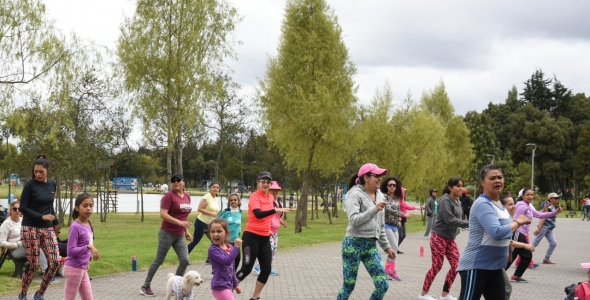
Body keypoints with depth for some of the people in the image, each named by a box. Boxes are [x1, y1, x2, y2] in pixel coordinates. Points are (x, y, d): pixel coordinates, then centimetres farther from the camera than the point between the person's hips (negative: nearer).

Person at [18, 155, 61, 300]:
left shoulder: (52, 184, 6)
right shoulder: (30, 185, -9)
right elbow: (23, 208, -11)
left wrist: (55, 222, 17)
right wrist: (41, 217, -17)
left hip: (47, 228, 5)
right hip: (30, 228, -5)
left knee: (55, 262, -5)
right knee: (33, 264, -5)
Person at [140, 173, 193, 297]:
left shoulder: (187, 196, 10)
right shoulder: (169, 195, -12)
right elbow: (163, 214, -20)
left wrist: (186, 231, 18)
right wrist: (179, 222, -26)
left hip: (179, 235, 6)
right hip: (167, 233, -6)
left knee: (185, 261, -2)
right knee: (158, 261, 0)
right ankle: (145, 287, 11)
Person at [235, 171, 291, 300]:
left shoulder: (271, 197, 9)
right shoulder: (255, 196, -14)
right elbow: (258, 214, -31)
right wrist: (275, 210, -40)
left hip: (265, 238, 7)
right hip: (252, 237, -7)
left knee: (266, 269, 4)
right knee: (246, 269, -5)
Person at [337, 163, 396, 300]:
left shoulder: (379, 196, 13)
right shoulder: (355, 194, -9)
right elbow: (354, 220, -21)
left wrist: (386, 246, 20)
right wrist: (374, 210, -24)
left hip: (371, 246, 6)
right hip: (353, 244, -6)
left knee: (383, 285, -2)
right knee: (349, 286, 1)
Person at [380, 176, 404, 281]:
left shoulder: (397, 198, 13)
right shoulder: (384, 196, -8)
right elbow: (388, 209, -21)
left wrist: (399, 221, 9)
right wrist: (402, 214, -25)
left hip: (395, 226, 7)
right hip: (386, 225, -7)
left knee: (394, 249, 5)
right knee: (394, 247, -12)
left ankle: (387, 271, 11)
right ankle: (392, 271, -5)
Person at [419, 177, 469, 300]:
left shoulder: (457, 202, 10)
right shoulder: (445, 201, -16)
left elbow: (456, 219, 7)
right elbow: (450, 220, -24)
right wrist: (468, 223, -26)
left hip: (450, 238, 8)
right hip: (439, 237, -8)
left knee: (456, 265, 2)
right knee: (437, 266, -4)